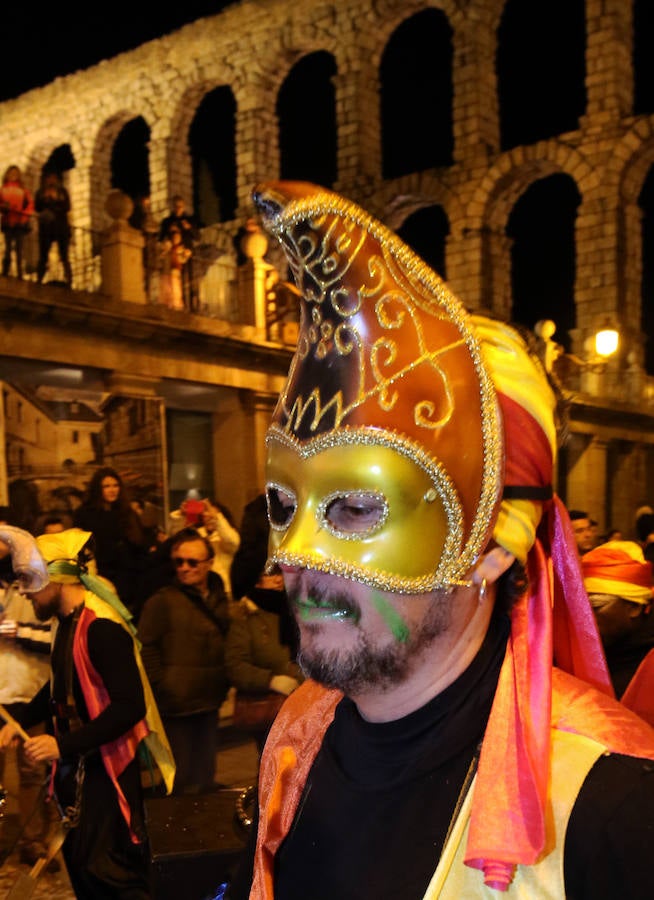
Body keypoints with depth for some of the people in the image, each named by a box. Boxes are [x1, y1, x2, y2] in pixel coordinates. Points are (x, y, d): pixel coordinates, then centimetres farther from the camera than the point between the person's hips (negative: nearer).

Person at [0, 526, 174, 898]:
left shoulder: (101, 627, -24)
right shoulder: (67, 620, 5)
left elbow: (130, 706, -27)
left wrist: (63, 745, -28)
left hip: (106, 767, -9)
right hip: (75, 764, 9)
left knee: (105, 869, -4)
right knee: (79, 859, 18)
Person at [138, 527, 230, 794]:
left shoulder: (219, 598, 9)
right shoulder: (162, 601, -12)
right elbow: (146, 647, -14)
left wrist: (221, 685, 10)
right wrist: (161, 686, -16)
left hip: (208, 702, 6)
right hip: (177, 705, -6)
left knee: (205, 777, 18)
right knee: (184, 782, 4)